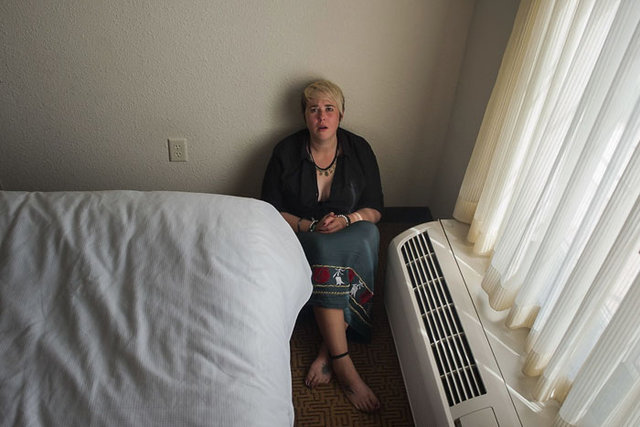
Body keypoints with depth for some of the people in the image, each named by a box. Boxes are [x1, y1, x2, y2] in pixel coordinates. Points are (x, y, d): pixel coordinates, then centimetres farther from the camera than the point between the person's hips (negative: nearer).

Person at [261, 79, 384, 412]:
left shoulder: (360, 150, 2)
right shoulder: (286, 152, -3)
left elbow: (375, 210, 3)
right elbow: (271, 210, -3)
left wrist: (346, 220, -18)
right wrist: (310, 226, -18)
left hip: (351, 234, 2)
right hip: (300, 236, -1)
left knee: (369, 235, -34)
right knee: (326, 249, -36)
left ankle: (327, 352, -26)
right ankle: (344, 366, -31)